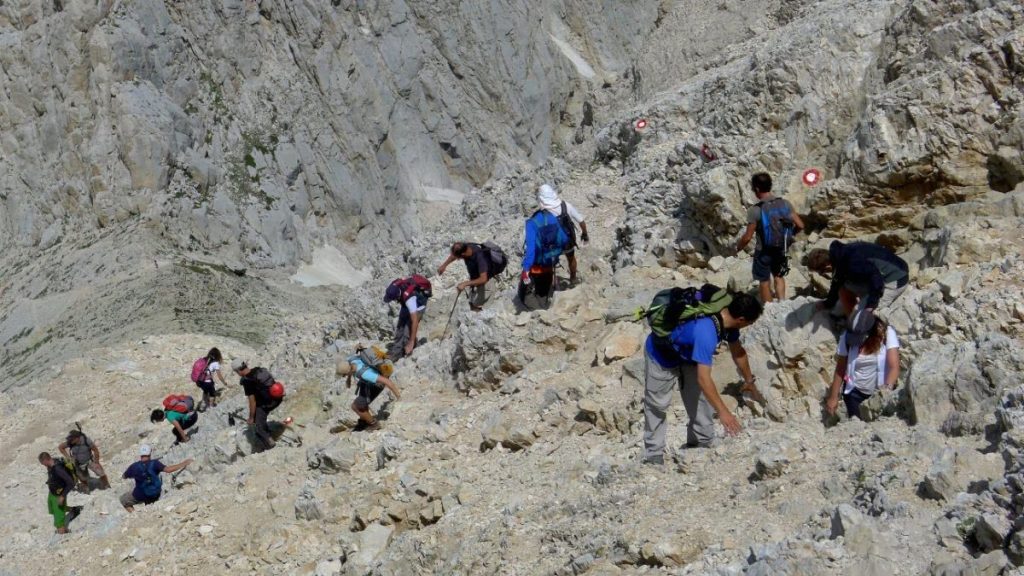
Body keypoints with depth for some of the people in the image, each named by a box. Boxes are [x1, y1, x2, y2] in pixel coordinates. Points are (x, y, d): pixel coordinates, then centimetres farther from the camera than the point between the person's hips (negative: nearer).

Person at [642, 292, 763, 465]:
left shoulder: (727, 317, -16)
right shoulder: (706, 331, -43)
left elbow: (738, 352, 5)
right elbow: (703, 379, -43)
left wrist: (749, 381, 18)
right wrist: (723, 412, -39)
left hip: (687, 353, 8)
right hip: (660, 357, -8)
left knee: (700, 400, 7)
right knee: (657, 406, 1)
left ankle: (702, 444, 19)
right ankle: (654, 456, 11)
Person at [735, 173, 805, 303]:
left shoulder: (755, 210, -24)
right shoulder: (785, 203, -11)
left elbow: (747, 237, -19)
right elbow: (800, 225, -7)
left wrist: (738, 248, 0)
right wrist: (789, 234, 14)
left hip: (763, 252, -4)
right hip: (781, 249, 4)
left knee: (764, 282, 17)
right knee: (779, 276, 28)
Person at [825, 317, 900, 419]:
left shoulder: (887, 333, -18)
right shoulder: (847, 336, -12)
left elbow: (894, 367, -25)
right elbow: (840, 370, -4)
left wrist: (888, 388, -41)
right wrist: (833, 397, -1)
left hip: (880, 392, -1)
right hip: (855, 393, 1)